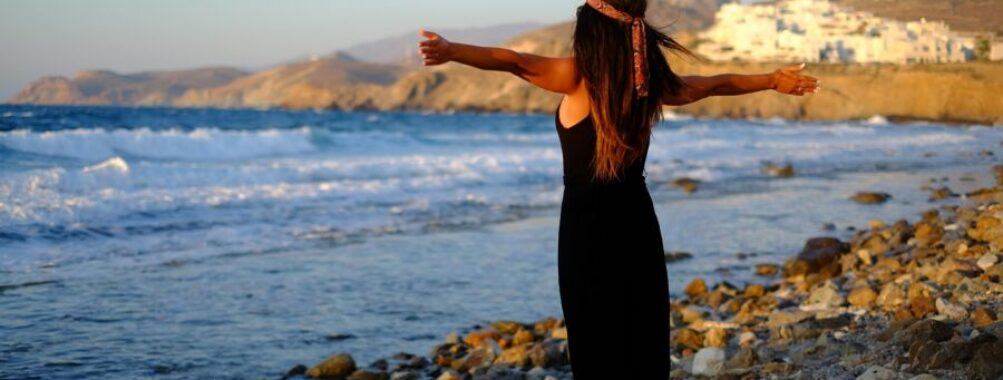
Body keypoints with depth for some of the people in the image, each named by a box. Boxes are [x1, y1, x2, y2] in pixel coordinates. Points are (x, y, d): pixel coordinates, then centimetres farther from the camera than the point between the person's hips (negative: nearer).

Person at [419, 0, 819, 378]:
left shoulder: (579, 75, -12)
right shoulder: (650, 81, 3)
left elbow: (513, 61, -26)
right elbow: (716, 84, 17)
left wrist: (449, 50, -38)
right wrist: (774, 80, 33)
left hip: (588, 224, -5)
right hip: (637, 220, 5)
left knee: (596, 343, 2)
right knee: (646, 340, 12)